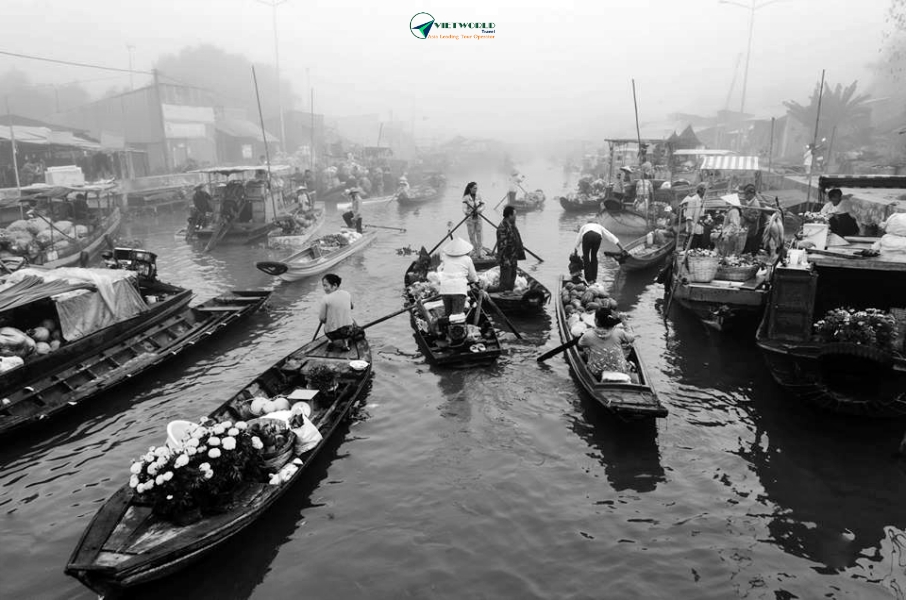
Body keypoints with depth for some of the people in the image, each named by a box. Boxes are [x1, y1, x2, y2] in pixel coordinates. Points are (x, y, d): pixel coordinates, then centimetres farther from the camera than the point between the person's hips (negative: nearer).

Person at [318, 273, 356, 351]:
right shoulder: (347, 294, -2)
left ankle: (341, 341, 7)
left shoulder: (326, 298, -15)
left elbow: (322, 319, -11)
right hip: (349, 331, 3)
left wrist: (329, 321, 8)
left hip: (333, 333, -3)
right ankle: (346, 340, 14)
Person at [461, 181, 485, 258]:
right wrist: (467, 212, -41)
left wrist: (479, 210, -19)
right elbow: (464, 209, -19)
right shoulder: (466, 197, -11)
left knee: (479, 235, 1)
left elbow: (483, 205, 2)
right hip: (470, 219, -3)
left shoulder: (478, 196, 0)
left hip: (478, 218, 3)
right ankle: (474, 251, 19)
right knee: (472, 235, 4)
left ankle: (479, 252, 8)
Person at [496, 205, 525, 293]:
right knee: (505, 279, -1)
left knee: (512, 277, 19)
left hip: (513, 258, 10)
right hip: (506, 259, -10)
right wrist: (505, 259, -24)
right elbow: (502, 245, -23)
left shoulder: (512, 226, 11)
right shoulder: (502, 227, -21)